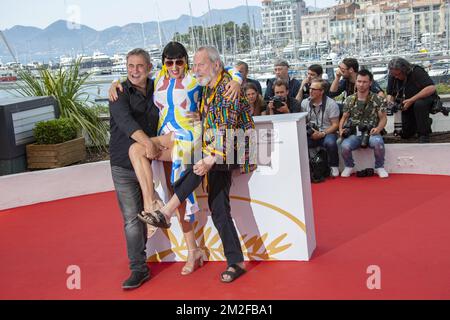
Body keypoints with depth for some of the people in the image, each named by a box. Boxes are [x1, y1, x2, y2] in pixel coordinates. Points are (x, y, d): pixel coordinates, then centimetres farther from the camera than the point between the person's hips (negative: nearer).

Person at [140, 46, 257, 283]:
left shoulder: (228, 87, -16)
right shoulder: (208, 89, 11)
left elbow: (227, 130, -24)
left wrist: (210, 160, -32)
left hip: (232, 151, -8)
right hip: (218, 155, 8)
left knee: (198, 167, -32)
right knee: (218, 207, 1)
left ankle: (166, 212, -28)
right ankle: (236, 263, 4)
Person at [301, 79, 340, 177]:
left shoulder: (331, 104, -5)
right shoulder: (305, 103, 6)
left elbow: (335, 125, -6)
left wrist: (322, 134, -18)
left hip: (327, 133, -2)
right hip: (310, 134, 3)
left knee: (330, 143, -37)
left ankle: (334, 166, -9)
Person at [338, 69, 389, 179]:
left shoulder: (377, 100, 1)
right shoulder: (349, 100, 8)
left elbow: (383, 118, 3)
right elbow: (344, 118, 15)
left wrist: (378, 128, -17)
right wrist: (341, 129, -4)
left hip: (371, 133, -1)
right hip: (354, 133, 2)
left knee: (378, 142, -37)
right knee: (344, 146, -31)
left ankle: (379, 167, -7)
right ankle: (349, 166, 4)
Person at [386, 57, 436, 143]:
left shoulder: (416, 72, -25)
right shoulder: (392, 77, -7)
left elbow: (431, 88, -34)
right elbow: (390, 94, 6)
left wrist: (411, 100, -36)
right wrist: (390, 102, -20)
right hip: (407, 105, 6)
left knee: (419, 104, -41)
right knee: (406, 135, 3)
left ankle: (424, 136, -25)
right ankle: (425, 122, 31)